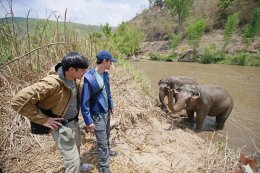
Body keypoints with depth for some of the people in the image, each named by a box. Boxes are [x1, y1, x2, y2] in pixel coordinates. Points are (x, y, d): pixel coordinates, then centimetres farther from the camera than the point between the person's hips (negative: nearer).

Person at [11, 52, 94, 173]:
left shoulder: (75, 79, -9)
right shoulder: (51, 83, -32)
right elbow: (18, 101, -31)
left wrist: (76, 113, 7)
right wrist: (43, 120, -25)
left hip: (74, 121, 8)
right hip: (62, 126, -8)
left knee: (76, 147, 31)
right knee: (73, 162, 5)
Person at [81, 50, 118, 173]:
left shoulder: (105, 74, -2)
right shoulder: (89, 78, -26)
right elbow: (84, 102, -21)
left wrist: (111, 105, 19)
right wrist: (88, 121, -18)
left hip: (107, 111, 7)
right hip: (97, 115, -7)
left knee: (106, 135, 28)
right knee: (102, 141, 7)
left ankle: (107, 151, 54)